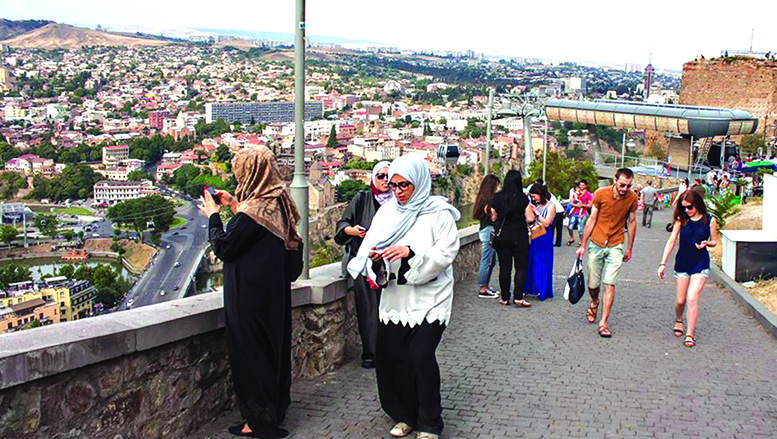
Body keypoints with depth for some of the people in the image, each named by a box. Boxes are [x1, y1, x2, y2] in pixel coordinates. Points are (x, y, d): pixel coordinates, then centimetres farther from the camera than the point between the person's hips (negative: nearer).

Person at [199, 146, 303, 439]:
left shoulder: (252, 211, -23)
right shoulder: (277, 204, 4)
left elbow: (223, 248, -17)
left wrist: (213, 215, -4)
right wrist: (235, 206, 15)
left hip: (250, 297, -9)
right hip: (274, 293, 9)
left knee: (251, 352, 2)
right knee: (273, 348, 18)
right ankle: (276, 408, 32)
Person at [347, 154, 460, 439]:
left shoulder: (438, 212, -5)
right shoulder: (387, 212, 10)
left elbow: (447, 251, -11)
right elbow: (370, 244, 8)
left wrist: (411, 253, -23)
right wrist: (375, 258, -15)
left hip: (428, 298, -5)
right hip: (394, 297, 5)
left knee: (421, 356, -10)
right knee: (389, 356, 4)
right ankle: (405, 415, 23)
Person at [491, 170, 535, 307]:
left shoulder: (497, 197, -4)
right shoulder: (522, 198, -11)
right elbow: (530, 218, -10)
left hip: (502, 237, 2)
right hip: (519, 237, -2)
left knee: (504, 267, 8)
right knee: (521, 267, 6)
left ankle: (505, 298, 12)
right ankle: (518, 297, -1)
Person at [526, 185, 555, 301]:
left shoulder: (551, 206, -7)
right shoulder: (536, 205, 9)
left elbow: (546, 223, -13)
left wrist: (536, 212, -13)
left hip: (544, 237, -6)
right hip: (534, 236, 6)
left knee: (542, 263, -1)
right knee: (531, 261, 6)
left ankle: (542, 291, 7)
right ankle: (531, 288, 15)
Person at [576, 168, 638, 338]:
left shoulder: (632, 198, -6)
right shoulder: (600, 193, -10)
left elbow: (632, 222, 6)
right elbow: (592, 220, -2)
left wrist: (629, 249, 10)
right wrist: (582, 245, 1)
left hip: (616, 247, 0)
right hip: (596, 244, 0)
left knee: (610, 284, -10)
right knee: (593, 284, 8)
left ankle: (603, 323, -4)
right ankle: (594, 304, 42)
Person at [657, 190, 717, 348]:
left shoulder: (709, 220, -4)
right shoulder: (681, 219, -3)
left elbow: (714, 241, 9)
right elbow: (671, 241, -3)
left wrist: (706, 243, -16)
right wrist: (663, 263, -8)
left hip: (700, 264, -2)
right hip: (682, 263, 2)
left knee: (692, 298, -13)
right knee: (680, 300, 9)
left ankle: (690, 334, -3)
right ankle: (678, 320, 41)